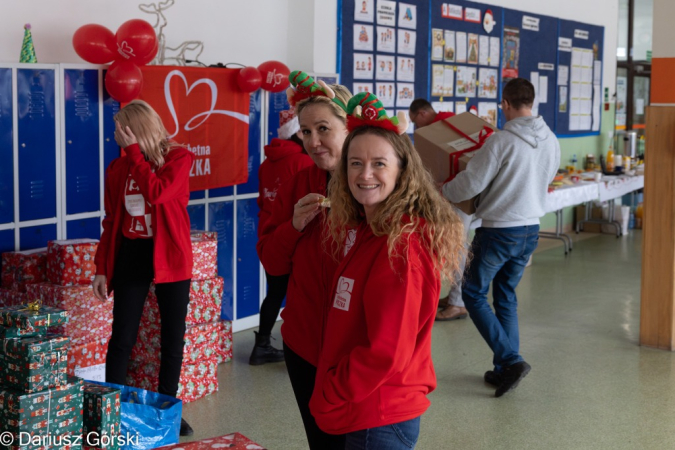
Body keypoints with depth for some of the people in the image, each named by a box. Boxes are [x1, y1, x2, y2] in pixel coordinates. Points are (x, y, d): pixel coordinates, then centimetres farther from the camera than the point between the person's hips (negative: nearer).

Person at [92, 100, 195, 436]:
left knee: (173, 337, 7)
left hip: (169, 256, -2)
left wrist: (133, 151, -19)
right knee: (122, 338, 0)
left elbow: (156, 193, -25)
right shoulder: (117, 168, 4)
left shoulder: (178, 158, -7)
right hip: (130, 255, 2)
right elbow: (111, 221, 7)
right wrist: (101, 268, 3)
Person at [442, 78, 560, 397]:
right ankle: (505, 369, 20)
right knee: (506, 296, 19)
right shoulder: (551, 141, 1)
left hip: (499, 231, -7)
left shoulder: (502, 141, -20)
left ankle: (510, 359, -4)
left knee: (473, 294, 8)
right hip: (531, 230, 7)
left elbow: (471, 183, -17)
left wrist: (442, 191, 2)